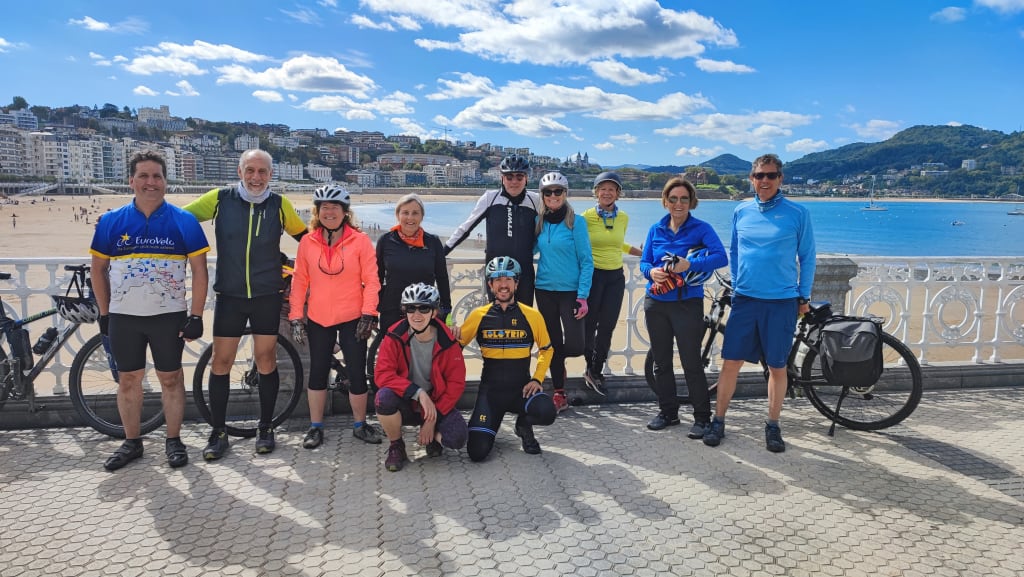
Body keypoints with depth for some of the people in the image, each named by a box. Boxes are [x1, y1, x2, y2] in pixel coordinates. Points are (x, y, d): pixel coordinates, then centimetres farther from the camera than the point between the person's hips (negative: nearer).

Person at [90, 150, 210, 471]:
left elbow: (199, 269, -4)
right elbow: (98, 268, 10)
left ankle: (174, 441, 19)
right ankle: (131, 442, 24)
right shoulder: (111, 222, 2)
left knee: (171, 378, 6)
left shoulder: (184, 221, -4)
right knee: (128, 379, 10)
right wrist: (104, 313, 7)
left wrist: (196, 316, -8)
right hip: (123, 316, 2)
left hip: (169, 316, -2)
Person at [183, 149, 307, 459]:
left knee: (266, 360, 5)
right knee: (221, 362, 3)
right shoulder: (220, 199, -1)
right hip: (229, 295, 1)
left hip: (267, 296, 0)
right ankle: (218, 433, 17)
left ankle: (265, 428, 20)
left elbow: (304, 235, 11)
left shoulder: (280, 204, -1)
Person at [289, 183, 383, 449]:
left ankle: (360, 425, 21)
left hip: (353, 318, -2)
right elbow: (299, 281, 5)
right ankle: (315, 427, 24)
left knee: (357, 373, 3)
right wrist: (295, 317, 2)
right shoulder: (307, 242, 2)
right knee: (318, 373, 10)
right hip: (318, 319, 2)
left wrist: (369, 314, -11)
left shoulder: (360, 240, -5)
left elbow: (371, 280, -5)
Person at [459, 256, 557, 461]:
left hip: (521, 388, 0)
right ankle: (489, 424, 22)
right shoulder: (479, 315, -1)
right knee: (477, 451, -15)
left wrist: (537, 379, -1)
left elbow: (546, 349, 11)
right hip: (490, 390, 0)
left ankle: (523, 424, 7)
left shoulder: (532, 315, -1)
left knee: (547, 412, -31)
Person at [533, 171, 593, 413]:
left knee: (574, 346, -11)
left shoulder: (575, 222, -7)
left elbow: (586, 261, -8)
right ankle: (559, 394, 22)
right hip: (545, 290, 4)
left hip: (570, 291, -4)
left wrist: (583, 296, -14)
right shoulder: (539, 221, 6)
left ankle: (559, 361, 25)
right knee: (553, 343, 9)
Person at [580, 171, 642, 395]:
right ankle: (590, 367, 23)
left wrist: (643, 252, 20)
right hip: (592, 274, -4)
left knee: (607, 327, 6)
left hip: (615, 276, 4)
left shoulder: (623, 218, 6)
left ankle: (595, 373, 19)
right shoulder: (586, 216, -8)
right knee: (589, 324, 2)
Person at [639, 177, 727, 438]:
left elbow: (721, 257, -17)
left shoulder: (701, 228, -4)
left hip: (687, 304, -4)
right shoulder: (656, 230, 8)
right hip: (655, 303, 5)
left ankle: (702, 417, 10)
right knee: (661, 362, 11)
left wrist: (688, 265, -29)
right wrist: (652, 272, -17)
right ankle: (668, 412, 25)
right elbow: (644, 261, 6)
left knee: (692, 362, -3)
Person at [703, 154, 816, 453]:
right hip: (745, 299, 2)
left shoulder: (798, 213, -4)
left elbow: (807, 257, 2)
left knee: (777, 367, 7)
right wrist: (737, 284, 11)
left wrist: (804, 297, 3)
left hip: (782, 302, -2)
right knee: (731, 362, 3)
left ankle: (773, 425, 23)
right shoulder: (741, 212, 5)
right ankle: (718, 421, 16)